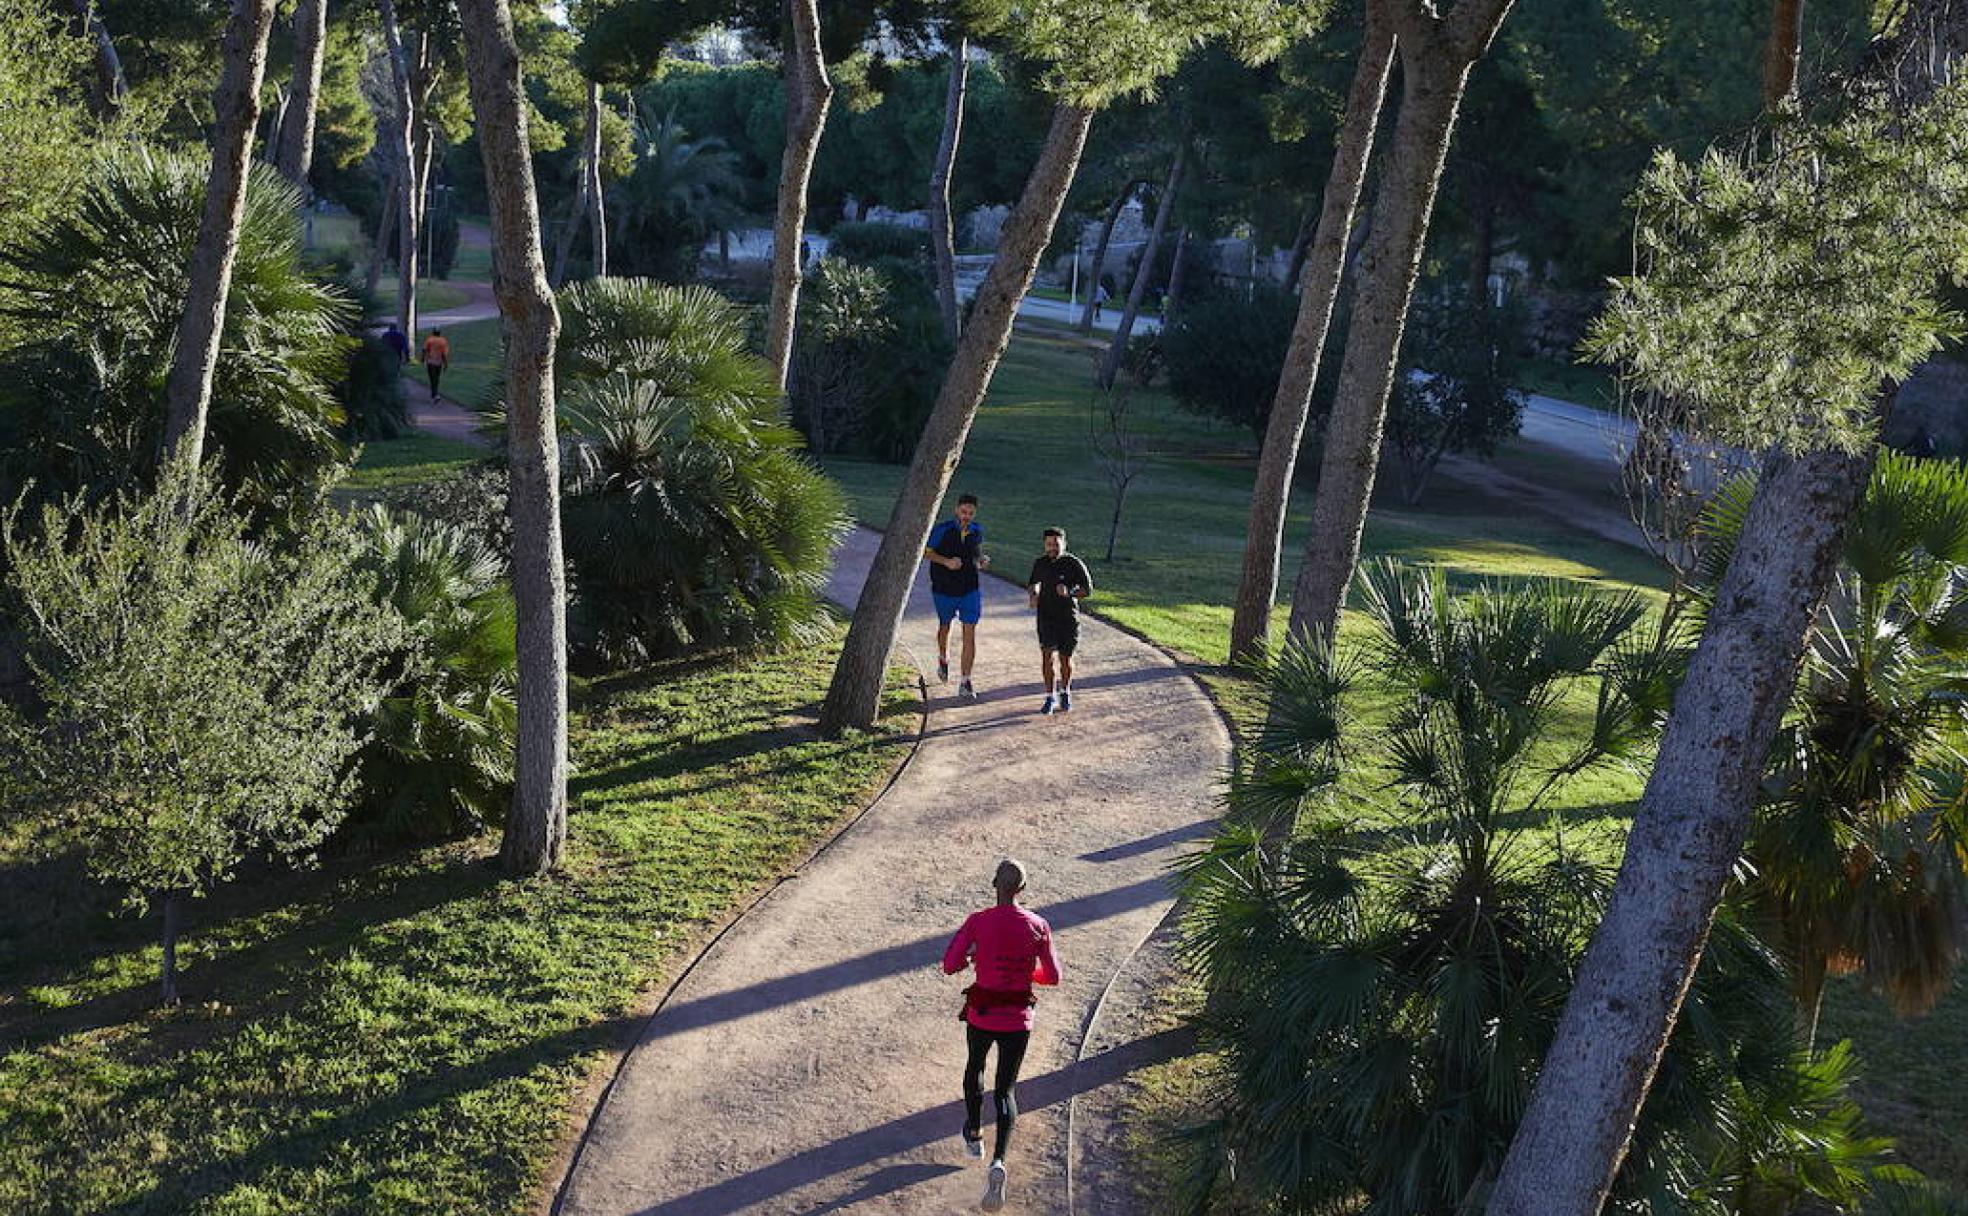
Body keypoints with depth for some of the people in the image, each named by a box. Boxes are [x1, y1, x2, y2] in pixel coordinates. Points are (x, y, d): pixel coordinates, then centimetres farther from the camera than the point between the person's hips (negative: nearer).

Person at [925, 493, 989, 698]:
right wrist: (946, 561, -20)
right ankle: (943, 660, 50)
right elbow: (926, 552, -4)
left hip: (971, 590, 1)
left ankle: (965, 683, -4)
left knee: (970, 633, -7)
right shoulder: (942, 530, -12)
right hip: (944, 589, -1)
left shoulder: (978, 530, 1)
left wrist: (982, 561, -3)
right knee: (944, 627, 19)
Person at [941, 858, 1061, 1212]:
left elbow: (949, 966, -11)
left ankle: (974, 1136, 50)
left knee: (974, 1067, 31)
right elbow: (1053, 977, 0)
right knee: (1005, 1091, 11)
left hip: (982, 1015, 0)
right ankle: (998, 1162, -13)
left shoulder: (977, 922, -14)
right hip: (1019, 1020, 0)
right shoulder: (1039, 926, -9)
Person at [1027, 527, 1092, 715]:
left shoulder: (1074, 564, -8)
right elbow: (1033, 583, 21)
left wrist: (1069, 592, -24)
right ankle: (1049, 697, -5)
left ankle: (1065, 692, 32)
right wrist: (1032, 594, -2)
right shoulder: (1040, 563, 3)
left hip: (1068, 616, -2)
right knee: (1047, 653, -12)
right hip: (1046, 615, 2)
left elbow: (1088, 589, -6)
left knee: (1065, 657, 8)